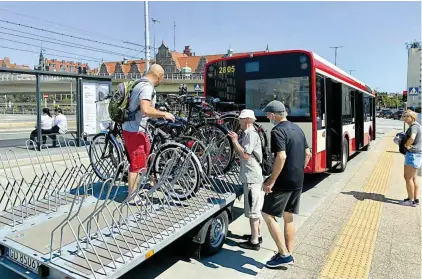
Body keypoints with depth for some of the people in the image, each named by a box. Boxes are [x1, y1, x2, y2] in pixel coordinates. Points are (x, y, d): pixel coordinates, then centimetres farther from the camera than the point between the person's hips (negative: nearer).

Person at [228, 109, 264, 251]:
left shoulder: (250, 134, -15)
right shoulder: (250, 133, 17)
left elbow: (245, 155, -21)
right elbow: (241, 153, 16)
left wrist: (235, 141, -14)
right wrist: (236, 140, 8)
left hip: (251, 177, -11)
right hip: (255, 176, 11)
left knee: (252, 210, -3)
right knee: (256, 208, 18)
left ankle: (254, 242, 5)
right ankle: (257, 235, 31)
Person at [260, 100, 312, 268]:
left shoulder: (277, 131, -15)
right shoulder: (297, 129, 12)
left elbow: (281, 157, -26)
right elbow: (307, 154, 15)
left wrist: (271, 181, -21)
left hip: (283, 182, -9)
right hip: (298, 181, 9)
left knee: (268, 215, 1)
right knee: (288, 217, 16)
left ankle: (284, 255, 3)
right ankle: (288, 254, 24)